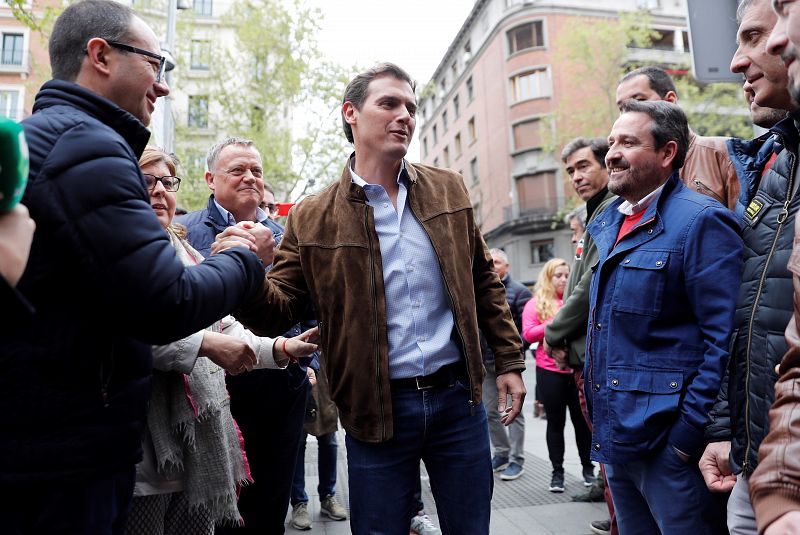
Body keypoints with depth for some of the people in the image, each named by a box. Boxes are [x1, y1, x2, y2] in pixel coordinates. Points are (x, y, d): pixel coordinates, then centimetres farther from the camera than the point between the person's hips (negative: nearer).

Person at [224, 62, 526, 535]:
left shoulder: (449, 190, 5)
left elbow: (484, 281, 11)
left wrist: (510, 361, 8)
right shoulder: (312, 218, -4)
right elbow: (281, 310, -3)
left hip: (457, 396, 3)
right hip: (377, 411, -2)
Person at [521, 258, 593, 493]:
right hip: (550, 371, -2)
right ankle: (557, 472, 18)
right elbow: (528, 334, -7)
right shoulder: (536, 304, 3)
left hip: (578, 368, 2)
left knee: (582, 420, 10)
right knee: (556, 422, 8)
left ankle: (588, 467, 28)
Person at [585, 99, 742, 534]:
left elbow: (723, 339, -18)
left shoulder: (701, 220, -14)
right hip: (613, 433, 8)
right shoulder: (603, 224, 10)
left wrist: (690, 433, -19)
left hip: (667, 441, -8)